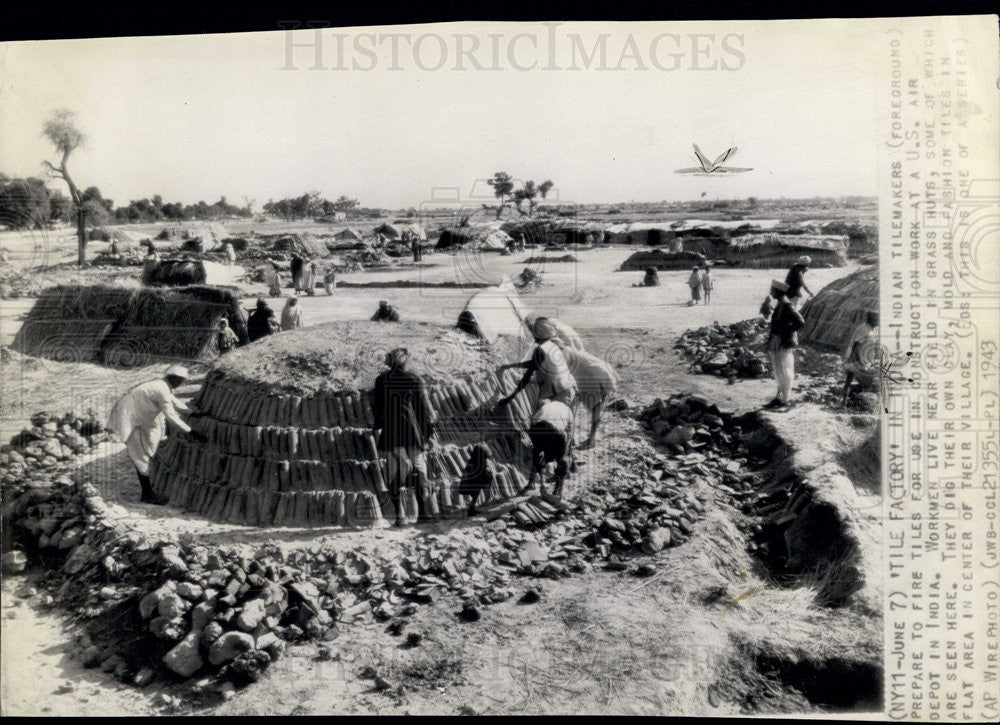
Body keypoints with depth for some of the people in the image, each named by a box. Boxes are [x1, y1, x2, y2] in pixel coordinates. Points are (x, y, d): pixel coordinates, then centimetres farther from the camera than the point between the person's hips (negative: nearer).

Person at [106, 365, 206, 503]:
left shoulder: (163, 386, 7)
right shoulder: (162, 390, -23)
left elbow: (174, 402, 23)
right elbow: (171, 417, -26)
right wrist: (192, 432, -27)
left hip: (135, 415, 10)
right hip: (128, 417, -10)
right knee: (141, 456, -5)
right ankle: (147, 495, 1)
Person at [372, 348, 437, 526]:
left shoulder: (381, 380, 3)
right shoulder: (415, 380, -1)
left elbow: (376, 406, 7)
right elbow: (425, 408, 0)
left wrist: (377, 428, 18)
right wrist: (429, 432, 5)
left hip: (390, 433, 1)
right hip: (412, 432, -1)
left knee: (394, 473, 5)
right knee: (419, 470, 9)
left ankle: (399, 514, 0)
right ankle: (422, 510, 3)